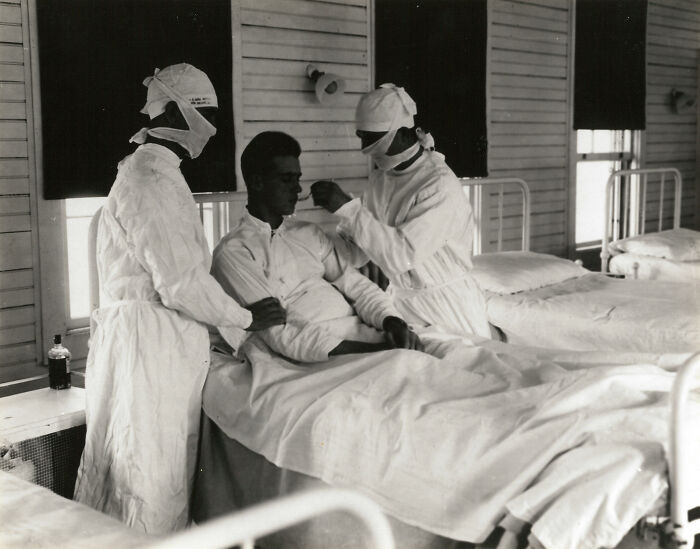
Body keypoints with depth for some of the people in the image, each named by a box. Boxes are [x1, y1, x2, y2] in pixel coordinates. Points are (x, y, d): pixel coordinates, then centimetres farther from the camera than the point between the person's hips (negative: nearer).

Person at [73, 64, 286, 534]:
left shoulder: (154, 170, 16)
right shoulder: (155, 180, -17)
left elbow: (182, 275, 16)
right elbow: (181, 284, -21)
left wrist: (238, 328, 14)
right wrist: (244, 318, -7)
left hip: (163, 337, 10)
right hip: (152, 340, -10)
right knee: (152, 474, 0)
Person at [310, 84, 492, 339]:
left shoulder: (439, 184, -20)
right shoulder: (379, 179, 3)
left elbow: (402, 255, -28)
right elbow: (357, 253, 3)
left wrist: (348, 208, -28)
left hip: (446, 306, -6)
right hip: (399, 298, 6)